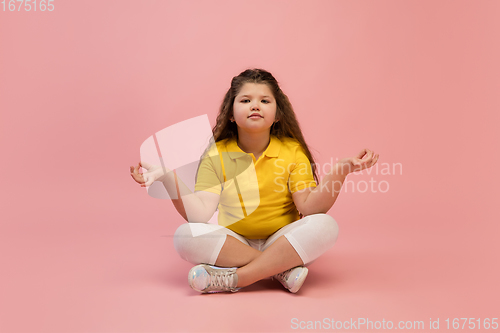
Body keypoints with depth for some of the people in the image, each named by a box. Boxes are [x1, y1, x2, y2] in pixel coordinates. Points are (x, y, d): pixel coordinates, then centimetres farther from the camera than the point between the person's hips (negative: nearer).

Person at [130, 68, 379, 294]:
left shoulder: (293, 151, -2)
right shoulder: (216, 156, -2)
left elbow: (310, 207, -13)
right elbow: (201, 214, -13)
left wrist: (339, 172, -27)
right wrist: (169, 178, -24)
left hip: (282, 243, 0)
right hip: (233, 244, 0)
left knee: (325, 225, -27)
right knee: (185, 236, -27)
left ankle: (232, 279, -26)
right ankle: (282, 270, -24)